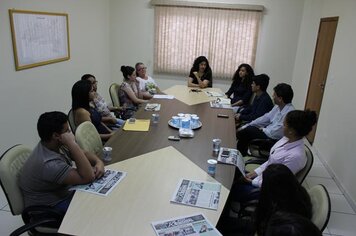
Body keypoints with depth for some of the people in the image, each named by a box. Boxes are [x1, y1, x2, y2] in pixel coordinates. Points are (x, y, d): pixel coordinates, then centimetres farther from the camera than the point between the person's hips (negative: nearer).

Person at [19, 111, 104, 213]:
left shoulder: (57, 145, -5)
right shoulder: (48, 164, -32)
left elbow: (84, 154, 5)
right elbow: (88, 177, -35)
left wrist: (99, 162, -16)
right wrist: (72, 143, -37)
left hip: (66, 192, 8)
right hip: (50, 208, -8)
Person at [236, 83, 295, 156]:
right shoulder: (278, 107, 0)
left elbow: (274, 133, -27)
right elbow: (266, 118, 7)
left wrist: (263, 129, -6)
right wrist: (245, 126, 3)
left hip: (275, 139, -8)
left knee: (247, 131, -8)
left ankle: (240, 154, 16)